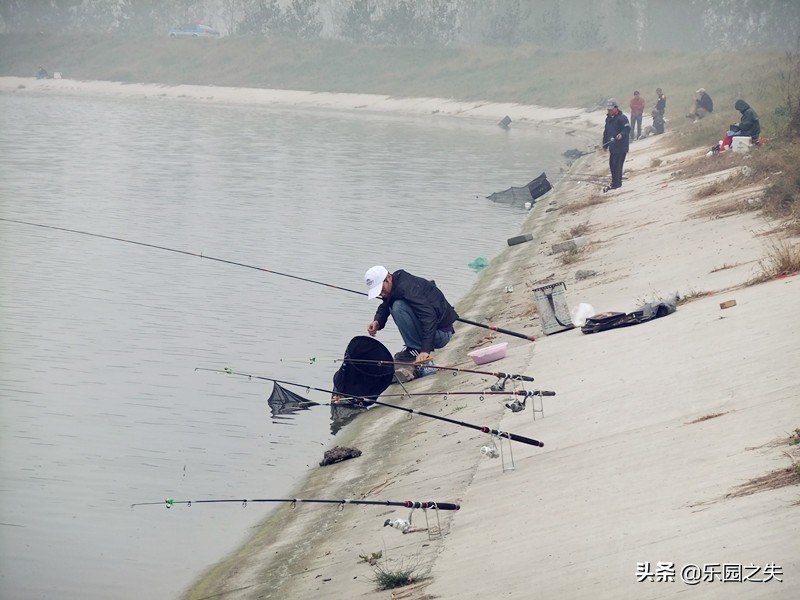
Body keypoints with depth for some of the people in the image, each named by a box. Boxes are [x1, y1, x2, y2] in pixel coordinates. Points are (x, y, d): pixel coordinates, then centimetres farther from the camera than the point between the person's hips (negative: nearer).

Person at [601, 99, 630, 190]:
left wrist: (621, 135, -38)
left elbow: (627, 129, -19)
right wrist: (605, 144, 22)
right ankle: (617, 182, 25)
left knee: (617, 165, -10)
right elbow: (606, 132, 22)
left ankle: (615, 184, -7)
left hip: (621, 146, -9)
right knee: (612, 165, 13)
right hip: (612, 146, 9)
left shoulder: (622, 118, -11)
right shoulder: (608, 118, 15)